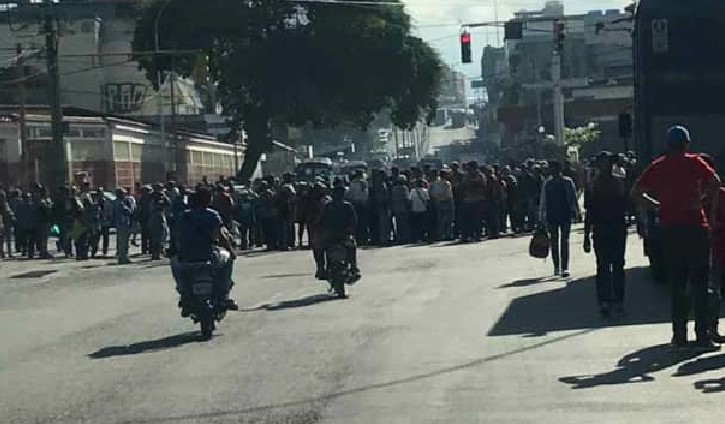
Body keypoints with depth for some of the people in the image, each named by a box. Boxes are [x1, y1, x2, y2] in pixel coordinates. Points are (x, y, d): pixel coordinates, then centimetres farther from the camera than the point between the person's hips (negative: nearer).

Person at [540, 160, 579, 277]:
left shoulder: (568, 182, 0)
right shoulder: (547, 184, 6)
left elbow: (573, 198, 5)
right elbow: (543, 202, 11)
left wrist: (575, 212, 1)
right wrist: (542, 218, 10)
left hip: (565, 216, -2)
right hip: (551, 217, 2)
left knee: (564, 241, -6)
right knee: (554, 242, 7)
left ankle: (565, 268, -7)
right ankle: (556, 267, 17)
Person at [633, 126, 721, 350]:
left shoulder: (657, 167, 8)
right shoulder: (694, 162, -1)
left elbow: (636, 192, 4)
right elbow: (715, 182, -16)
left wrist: (657, 205, 11)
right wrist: (711, 211, -6)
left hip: (670, 229, 3)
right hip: (695, 227, -3)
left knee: (677, 285, 9)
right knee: (700, 283, 2)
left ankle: (679, 335, 9)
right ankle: (703, 336, -1)